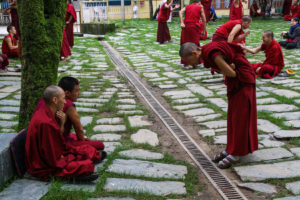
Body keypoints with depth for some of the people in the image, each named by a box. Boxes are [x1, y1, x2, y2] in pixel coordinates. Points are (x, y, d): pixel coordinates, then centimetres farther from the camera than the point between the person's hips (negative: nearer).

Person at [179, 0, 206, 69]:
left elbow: (180, 12, -2)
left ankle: (186, 64, 8)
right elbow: (204, 20, 3)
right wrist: (203, 31, 8)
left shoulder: (187, 6, 18)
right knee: (195, 44, 6)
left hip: (186, 26, 3)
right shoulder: (200, 8, 10)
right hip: (195, 27, -3)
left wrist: (181, 23, -9)